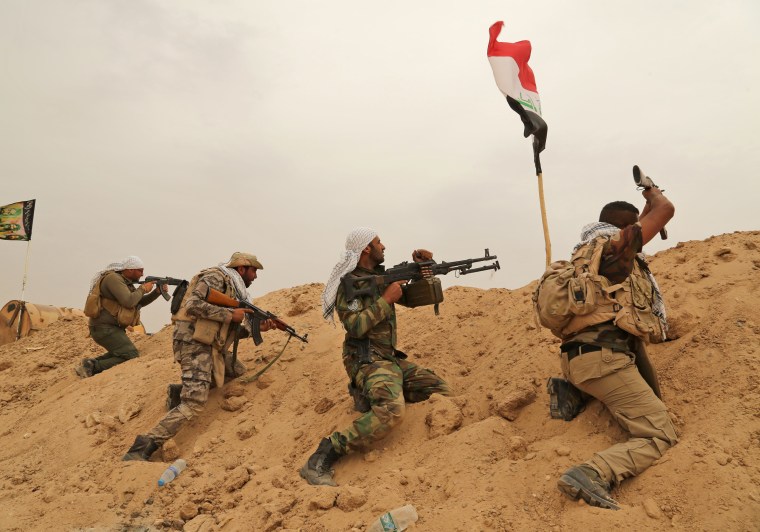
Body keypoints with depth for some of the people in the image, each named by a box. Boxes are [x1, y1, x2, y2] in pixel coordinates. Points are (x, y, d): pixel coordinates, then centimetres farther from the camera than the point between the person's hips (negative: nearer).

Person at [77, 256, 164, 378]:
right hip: (105, 328, -11)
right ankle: (93, 367, -12)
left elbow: (140, 302, 21)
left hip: (112, 328, 11)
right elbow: (129, 302, -26)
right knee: (131, 356, -14)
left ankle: (90, 364, 20)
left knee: (119, 353, 29)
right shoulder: (113, 278, -15)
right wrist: (143, 289, -10)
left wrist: (157, 292, 7)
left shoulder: (126, 282, 16)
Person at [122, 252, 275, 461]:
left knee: (239, 372, 16)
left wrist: (256, 327, 7)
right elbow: (193, 305, -24)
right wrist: (230, 314, -18)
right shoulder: (217, 277, -9)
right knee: (194, 403, -15)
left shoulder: (233, 289, 19)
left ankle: (182, 390, 13)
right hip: (193, 343, -10)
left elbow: (230, 331, 20)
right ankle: (141, 450, -14)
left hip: (209, 345, 10)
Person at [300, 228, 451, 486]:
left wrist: (421, 268, 8)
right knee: (392, 411, -35)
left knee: (441, 391, 3)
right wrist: (386, 298, -16)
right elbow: (355, 326, -21)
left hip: (391, 358, 8)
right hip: (366, 361, -8)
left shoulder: (381, 276, 14)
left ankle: (372, 396, 15)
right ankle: (321, 459, -29)